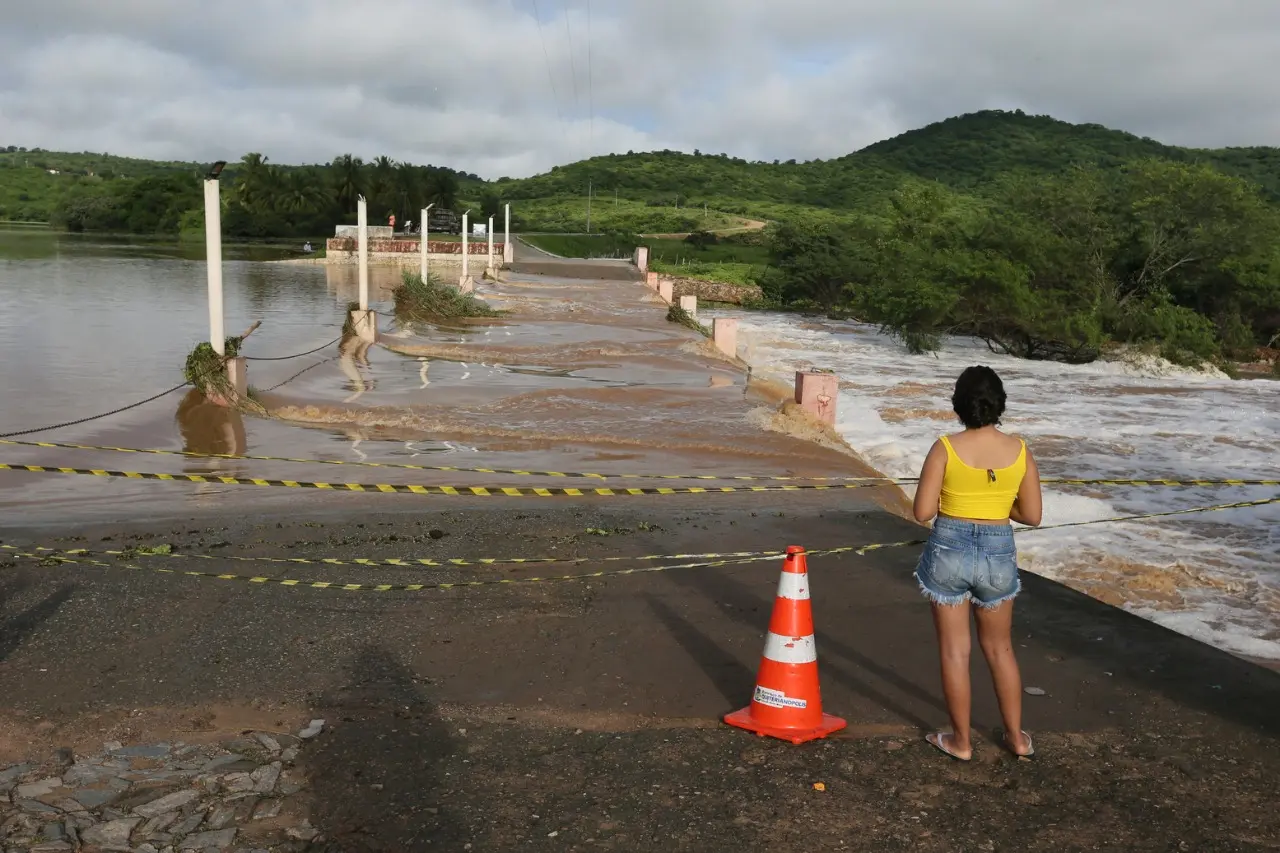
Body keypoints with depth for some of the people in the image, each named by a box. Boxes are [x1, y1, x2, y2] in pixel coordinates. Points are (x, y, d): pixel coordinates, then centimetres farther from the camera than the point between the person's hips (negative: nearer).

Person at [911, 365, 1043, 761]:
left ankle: (961, 740, 21)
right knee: (1000, 647, 21)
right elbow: (1031, 516, 0)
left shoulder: (945, 448, -12)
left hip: (948, 550, -2)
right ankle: (1017, 737, 31)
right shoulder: (1020, 451, -4)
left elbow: (922, 512, -12)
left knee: (954, 650, 10)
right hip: (998, 554, 3)